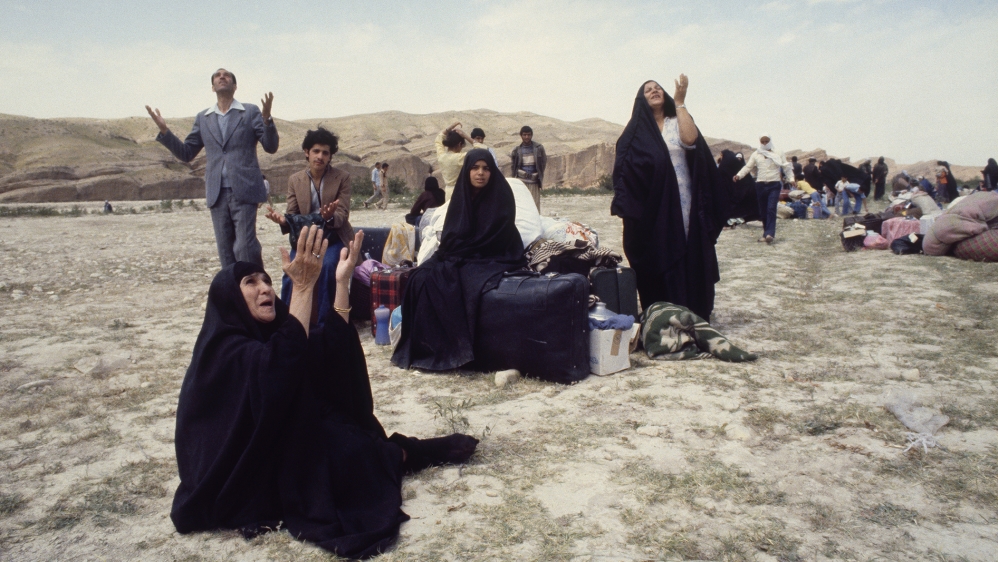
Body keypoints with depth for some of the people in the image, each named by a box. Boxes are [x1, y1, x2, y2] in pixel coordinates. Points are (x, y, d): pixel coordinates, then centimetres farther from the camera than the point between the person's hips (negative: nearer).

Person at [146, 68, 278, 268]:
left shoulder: (250, 112, 5)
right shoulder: (203, 118, 15)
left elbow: (271, 147, -2)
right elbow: (186, 153, 15)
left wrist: (266, 118, -19)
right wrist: (164, 130, 2)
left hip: (244, 191, -4)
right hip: (217, 193, 4)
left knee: (244, 249, -10)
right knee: (226, 253, 5)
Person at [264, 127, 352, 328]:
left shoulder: (342, 177, -4)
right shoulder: (294, 180, 3)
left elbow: (343, 215, -11)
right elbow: (292, 215, 2)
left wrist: (330, 217, -36)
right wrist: (283, 220, -24)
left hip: (333, 237, -2)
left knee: (327, 266, -31)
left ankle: (323, 322, -16)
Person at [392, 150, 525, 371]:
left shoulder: (501, 195, -5)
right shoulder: (461, 196, 10)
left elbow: (495, 239, -10)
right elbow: (450, 235, 11)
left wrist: (459, 252, -9)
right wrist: (451, 254, -10)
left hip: (493, 259, -5)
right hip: (459, 258, 5)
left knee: (470, 285, -35)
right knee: (423, 278, -20)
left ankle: (462, 350, -22)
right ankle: (430, 347, -17)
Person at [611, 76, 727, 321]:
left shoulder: (678, 122, 9)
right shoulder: (635, 131, 8)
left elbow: (690, 139, -14)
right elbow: (624, 170, 1)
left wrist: (679, 102, -9)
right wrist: (625, 208, -11)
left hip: (683, 206, 1)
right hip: (652, 209, -1)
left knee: (689, 261, 2)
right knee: (657, 263, 1)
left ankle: (693, 317, 11)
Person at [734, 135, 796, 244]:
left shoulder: (778, 154, 7)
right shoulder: (755, 155, 10)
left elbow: (786, 167, 8)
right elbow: (748, 167, 6)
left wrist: (791, 178, -6)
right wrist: (739, 175, -11)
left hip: (774, 184, -3)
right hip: (761, 185, 3)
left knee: (771, 209, -15)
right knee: (763, 211, 5)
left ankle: (769, 234, -22)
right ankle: (766, 233, 15)